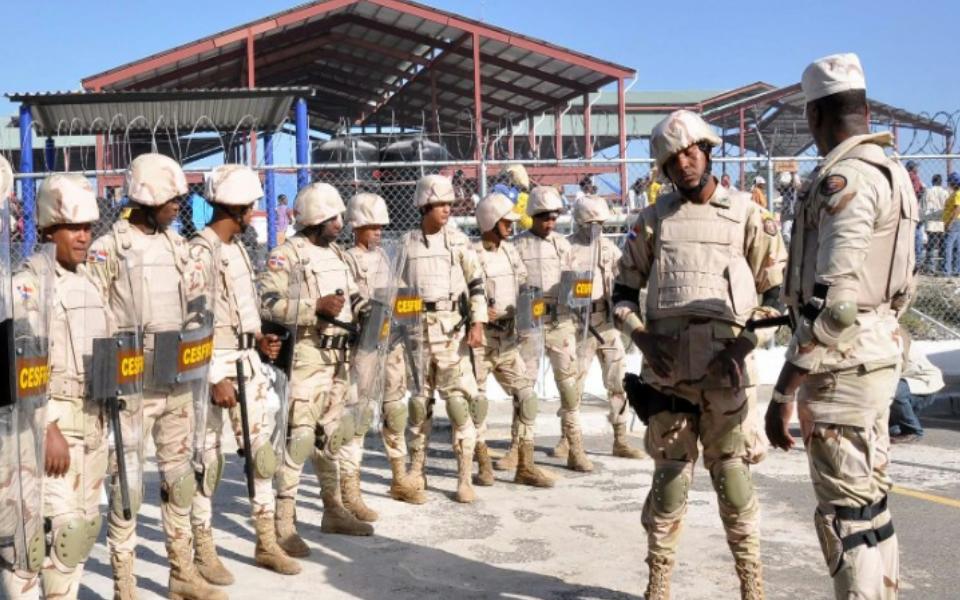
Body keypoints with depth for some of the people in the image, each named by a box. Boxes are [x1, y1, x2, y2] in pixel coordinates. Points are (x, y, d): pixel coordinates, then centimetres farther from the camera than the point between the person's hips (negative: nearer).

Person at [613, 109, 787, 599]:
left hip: (724, 370, -1)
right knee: (670, 475, 7)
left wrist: (745, 341, -9)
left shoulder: (746, 215, 3)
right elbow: (623, 291, 13)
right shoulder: (656, 219, 7)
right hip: (666, 369, 1)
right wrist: (642, 337, -4)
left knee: (732, 474, 5)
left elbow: (774, 291, 6)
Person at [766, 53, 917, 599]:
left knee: (847, 513, -4)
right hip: (880, 352, 10)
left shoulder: (845, 179, -18)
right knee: (871, 501, 17)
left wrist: (783, 393, -22)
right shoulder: (890, 172, 12)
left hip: (842, 365, -10)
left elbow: (834, 304, -25)